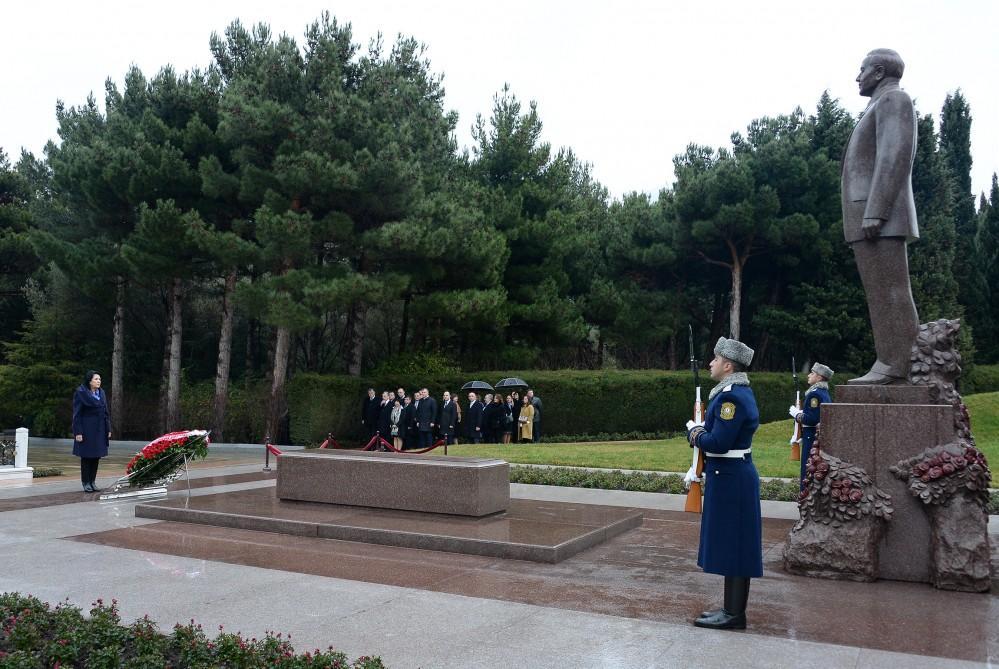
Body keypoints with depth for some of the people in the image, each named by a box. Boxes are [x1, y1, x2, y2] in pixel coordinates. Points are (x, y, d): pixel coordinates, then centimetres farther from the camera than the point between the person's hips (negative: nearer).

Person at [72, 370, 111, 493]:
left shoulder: (101, 393, 10)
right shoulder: (80, 393, -9)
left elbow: (106, 412, 13)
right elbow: (77, 414, -11)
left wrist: (108, 429, 9)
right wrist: (78, 432, -16)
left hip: (99, 430, 6)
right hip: (86, 430, -6)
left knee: (96, 456, 8)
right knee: (86, 456, 2)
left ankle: (92, 482, 17)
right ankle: (86, 483, 10)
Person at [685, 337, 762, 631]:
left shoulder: (732, 396, -20)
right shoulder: (738, 391, 13)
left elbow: (718, 443, -23)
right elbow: (714, 431, 18)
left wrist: (696, 434, -6)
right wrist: (699, 431, -1)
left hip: (730, 481, -10)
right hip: (732, 476, 10)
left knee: (732, 545, -2)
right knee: (732, 546, 15)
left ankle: (734, 614, 6)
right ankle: (733, 608, 24)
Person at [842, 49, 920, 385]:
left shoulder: (894, 98, -2)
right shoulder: (880, 109, 29)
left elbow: (896, 157, -15)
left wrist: (874, 213, -23)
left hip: (881, 218, -10)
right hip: (868, 220, 10)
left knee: (890, 292, -13)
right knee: (882, 294, 4)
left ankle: (898, 368, -15)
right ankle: (888, 367, 2)